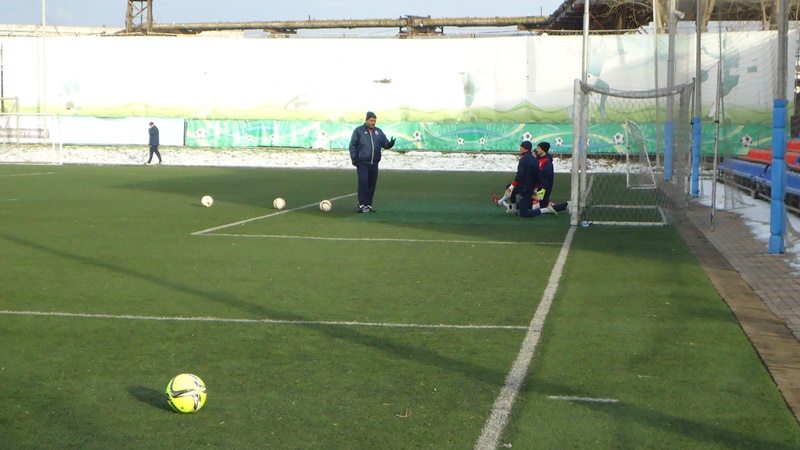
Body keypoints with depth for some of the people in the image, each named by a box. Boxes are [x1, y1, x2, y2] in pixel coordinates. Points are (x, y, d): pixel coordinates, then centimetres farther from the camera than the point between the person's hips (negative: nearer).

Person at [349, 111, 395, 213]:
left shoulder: (378, 131, 15)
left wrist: (390, 143, -12)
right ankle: (362, 205, -11)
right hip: (362, 163, -5)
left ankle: (368, 205, 14)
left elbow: (385, 143, 11)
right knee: (363, 182, -12)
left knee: (372, 184, 6)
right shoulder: (358, 131, 2)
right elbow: (352, 145, 0)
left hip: (374, 163, 5)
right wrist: (354, 158, -10)